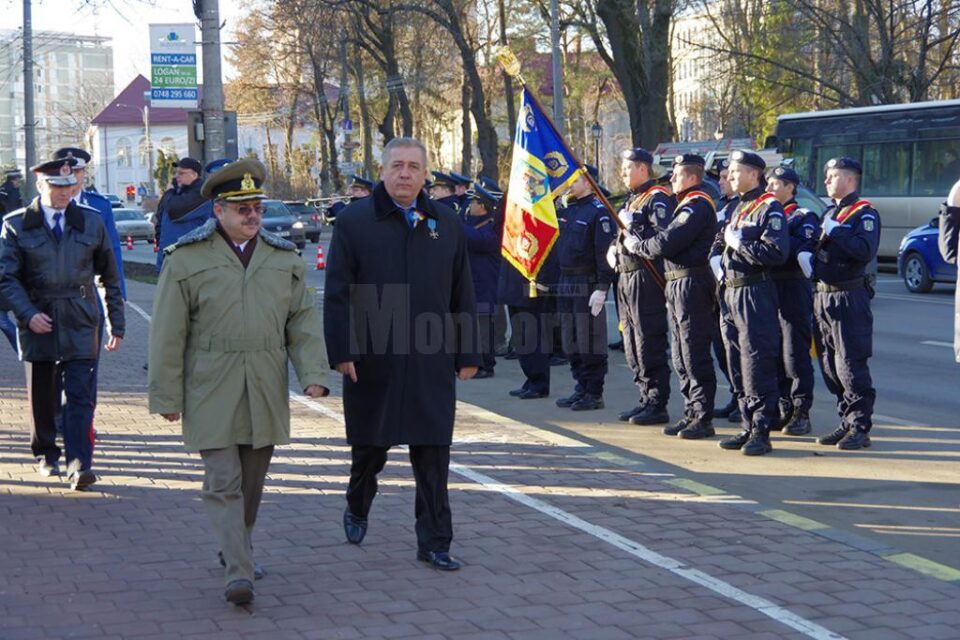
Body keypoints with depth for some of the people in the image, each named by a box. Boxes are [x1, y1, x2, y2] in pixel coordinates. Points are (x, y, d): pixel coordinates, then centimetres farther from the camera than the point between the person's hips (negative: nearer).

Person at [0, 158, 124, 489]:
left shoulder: (91, 222, 7)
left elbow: (110, 277, 12)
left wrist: (117, 324, 10)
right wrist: (28, 314, -16)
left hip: (80, 324, 0)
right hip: (38, 322, 0)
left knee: (81, 396, -8)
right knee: (42, 396, 10)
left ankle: (79, 466, -10)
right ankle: (46, 455, 28)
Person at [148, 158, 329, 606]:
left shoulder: (284, 258, 10)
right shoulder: (187, 259, -2)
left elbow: (303, 321, 10)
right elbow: (168, 334, -1)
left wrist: (313, 373, -4)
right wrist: (166, 396, -3)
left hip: (266, 394, 4)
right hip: (211, 395, -4)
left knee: (252, 481, 12)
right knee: (223, 482, -8)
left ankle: (238, 549, 32)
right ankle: (238, 573, -11)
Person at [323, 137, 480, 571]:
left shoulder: (447, 224, 9)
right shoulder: (354, 222, 0)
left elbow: (463, 295, 11)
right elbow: (336, 294, -3)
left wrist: (468, 354, 8)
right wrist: (341, 352, -11)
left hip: (432, 364, 2)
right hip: (372, 361, -1)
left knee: (433, 454, 1)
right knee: (369, 447, 13)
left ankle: (434, 543, 9)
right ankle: (357, 509, 41)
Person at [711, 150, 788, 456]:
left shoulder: (769, 208, -10)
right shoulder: (737, 208, 18)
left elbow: (777, 252, -22)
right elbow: (719, 244, 30)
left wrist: (739, 243, -16)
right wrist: (717, 258, 9)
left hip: (755, 294, -9)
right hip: (731, 292, 9)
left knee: (757, 365, -7)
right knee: (737, 363, 11)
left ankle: (762, 432, -4)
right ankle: (748, 426, 19)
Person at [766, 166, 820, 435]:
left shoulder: (805, 217, -3)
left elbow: (802, 251, -20)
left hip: (793, 290, -7)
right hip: (767, 289, 7)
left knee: (796, 354, -4)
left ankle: (801, 413, 1)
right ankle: (783, 409, 17)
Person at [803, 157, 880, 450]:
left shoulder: (864, 213, -7)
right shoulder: (829, 212, 19)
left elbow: (866, 251, -23)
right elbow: (817, 248, 23)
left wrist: (835, 231, -18)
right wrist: (805, 254, 1)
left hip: (849, 299, -8)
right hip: (823, 296, 8)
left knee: (851, 366, -8)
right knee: (830, 366, 10)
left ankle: (860, 429, -3)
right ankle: (847, 422, 19)